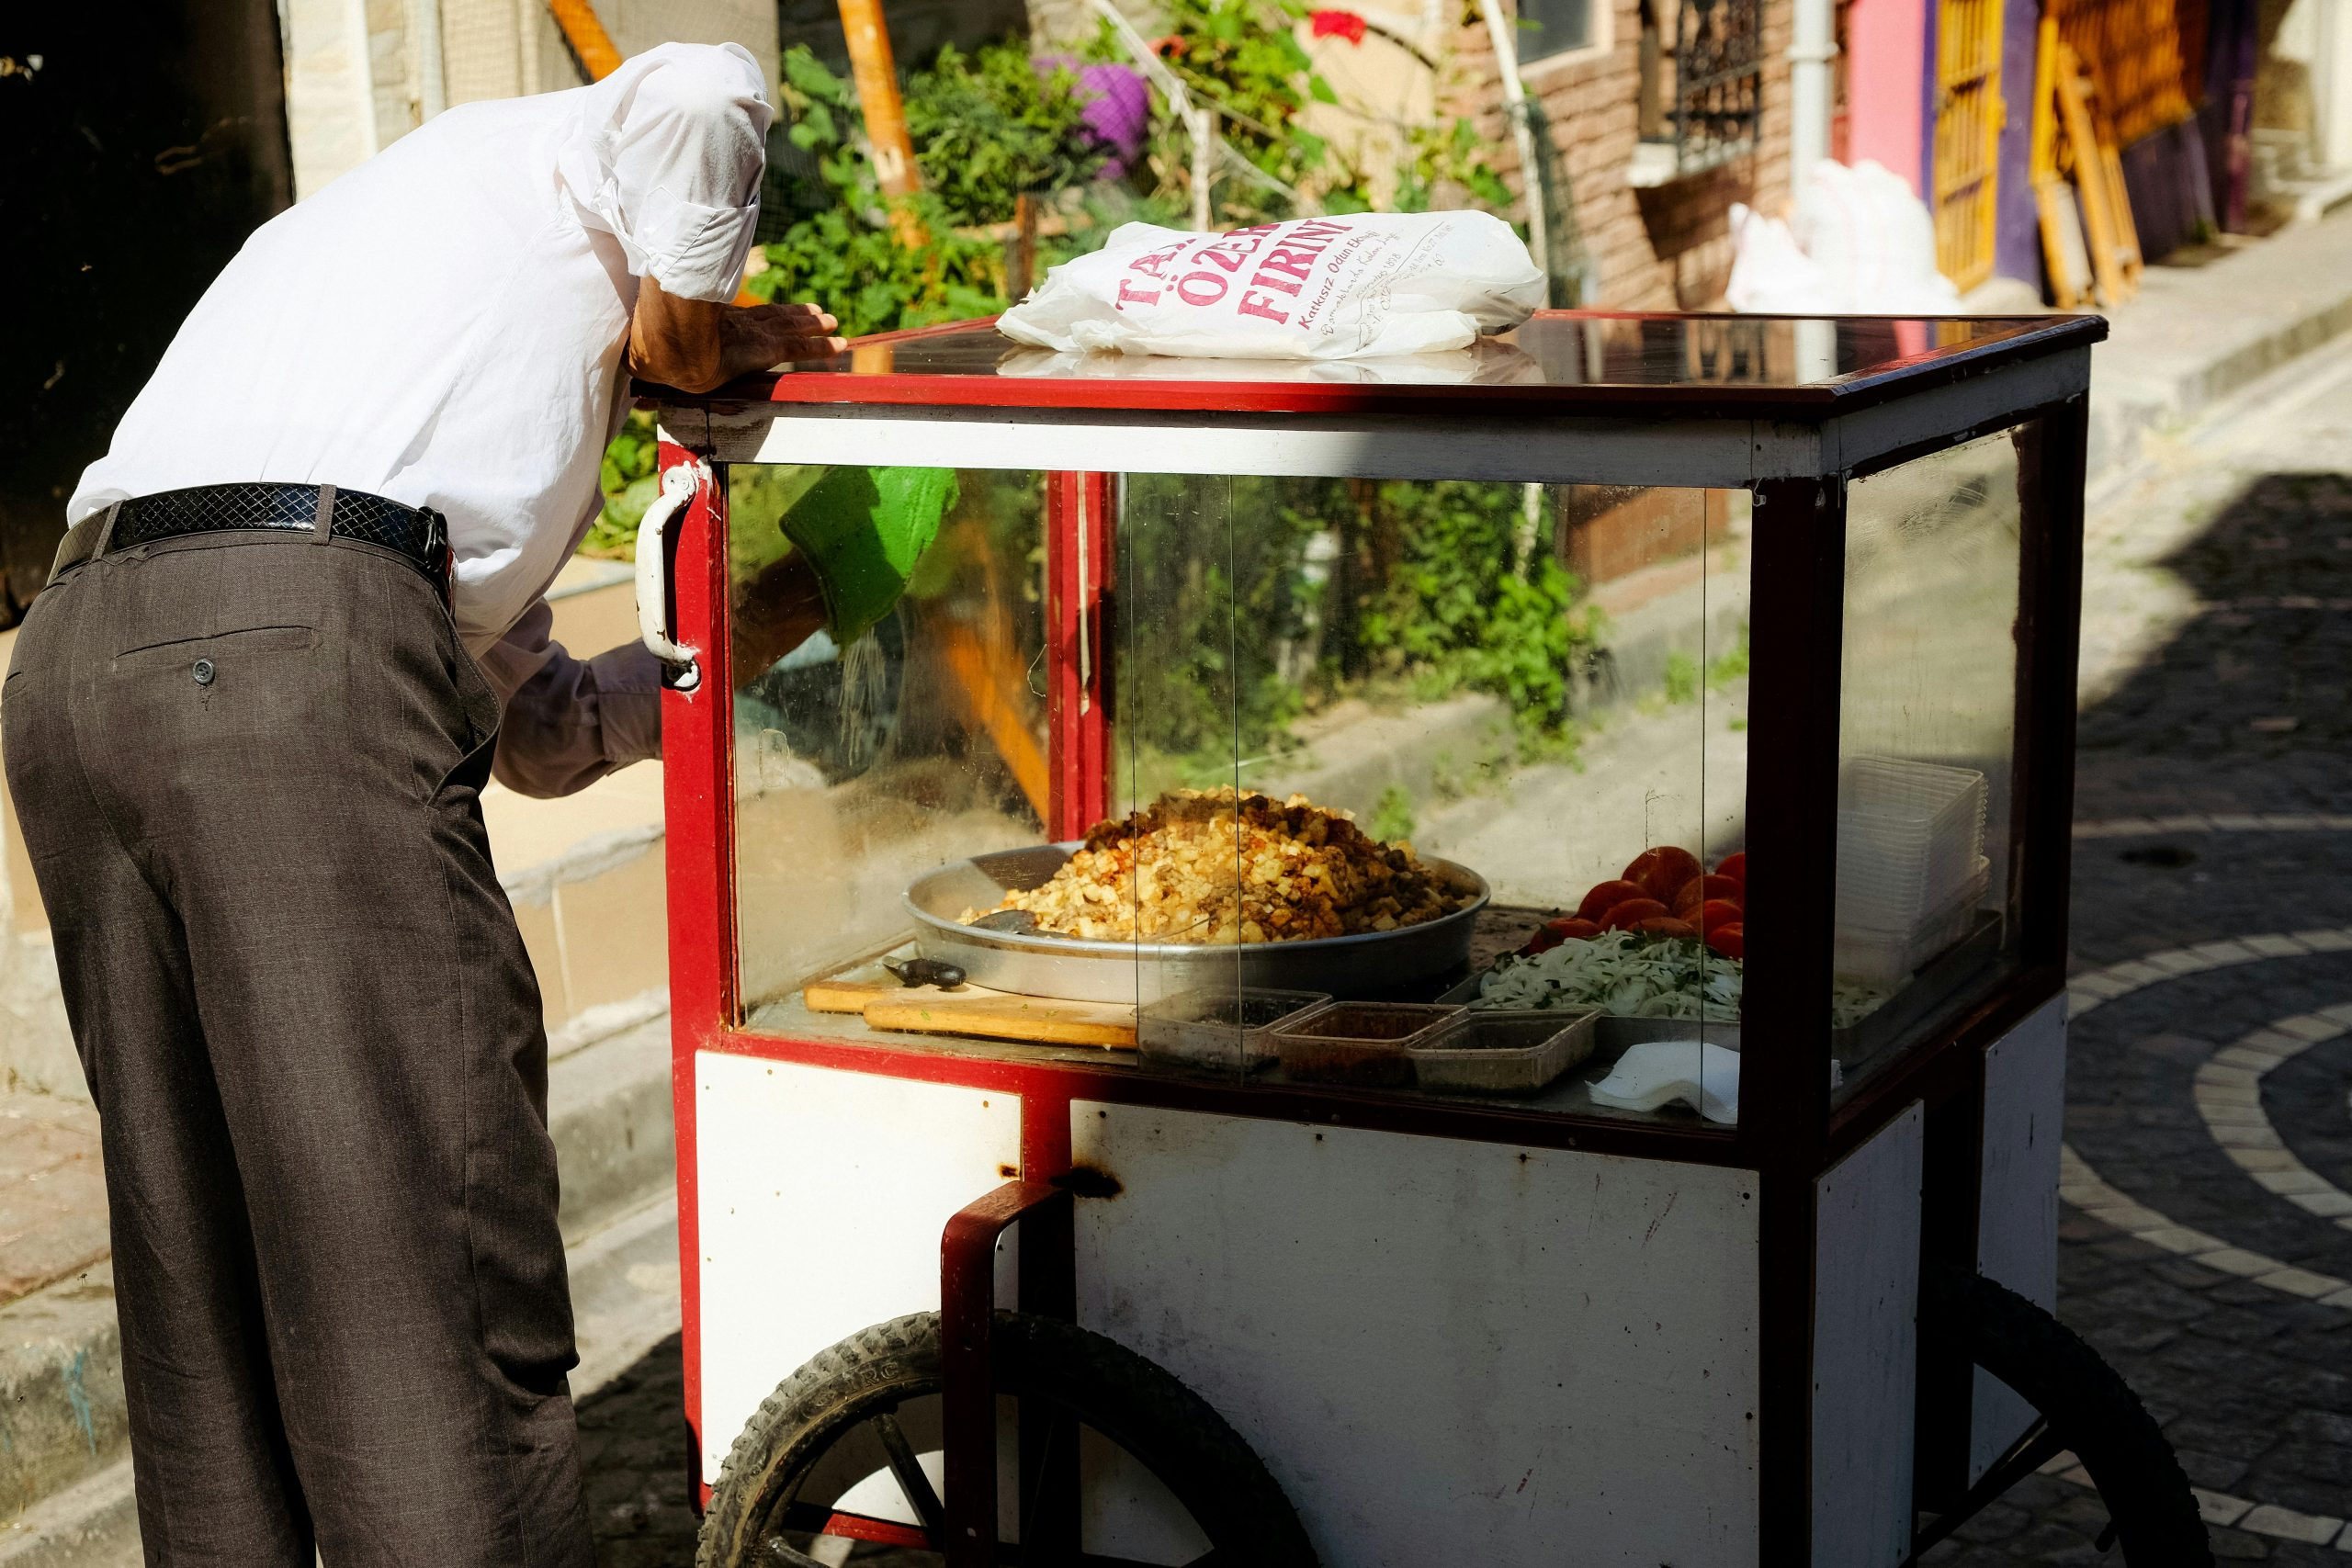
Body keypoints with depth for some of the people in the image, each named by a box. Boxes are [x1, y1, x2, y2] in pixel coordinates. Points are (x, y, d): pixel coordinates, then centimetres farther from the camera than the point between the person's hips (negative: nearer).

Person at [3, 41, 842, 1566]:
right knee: (436, 1287, -9)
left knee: (202, 1296, 13)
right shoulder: (566, 146, 22)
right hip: (291, 640, -8)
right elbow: (702, 87, -6)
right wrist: (715, 334, 10)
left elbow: (539, 729, 36)